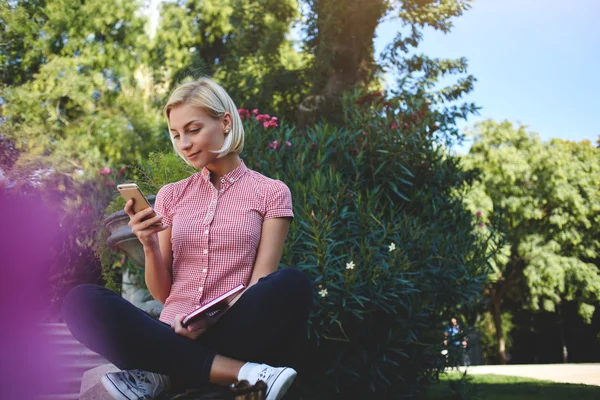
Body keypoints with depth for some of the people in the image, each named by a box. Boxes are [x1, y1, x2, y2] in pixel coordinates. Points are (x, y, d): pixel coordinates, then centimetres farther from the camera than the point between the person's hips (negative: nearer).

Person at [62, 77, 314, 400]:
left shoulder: (270, 192, 7)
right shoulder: (171, 196, 15)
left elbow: (261, 288, -3)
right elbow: (162, 294, 13)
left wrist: (212, 318, -21)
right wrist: (149, 246, -6)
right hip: (172, 334, 3)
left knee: (293, 284, -33)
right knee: (81, 301, -24)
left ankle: (164, 374, -22)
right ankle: (242, 373, -27)